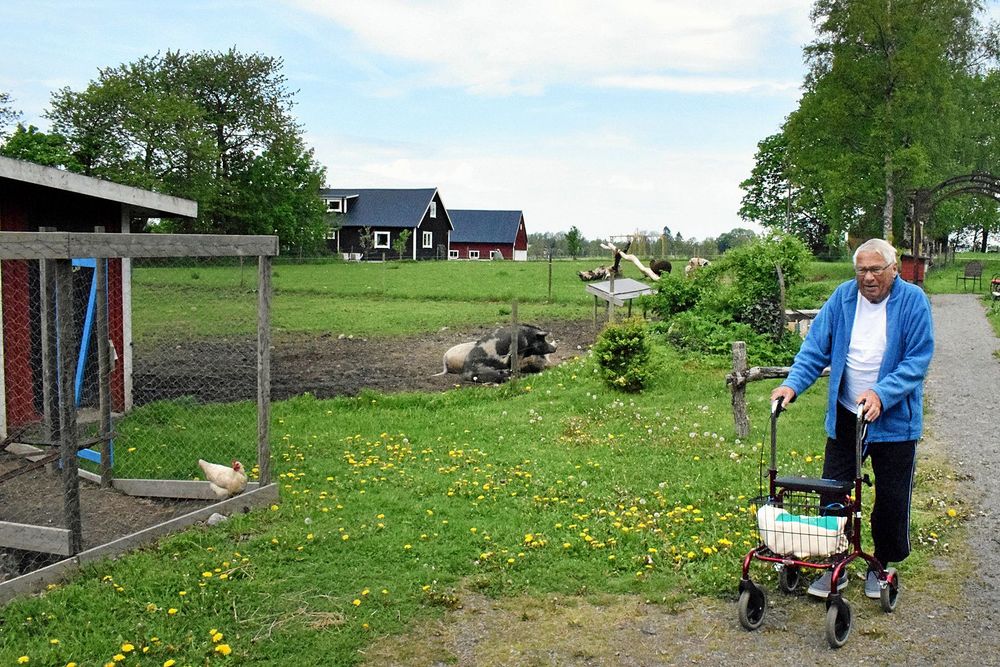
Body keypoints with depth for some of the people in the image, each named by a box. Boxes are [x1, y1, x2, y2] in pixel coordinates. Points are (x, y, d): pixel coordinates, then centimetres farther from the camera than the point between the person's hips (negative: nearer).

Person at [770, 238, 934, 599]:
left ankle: (881, 566, 31)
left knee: (891, 498, 10)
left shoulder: (912, 301, -12)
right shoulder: (843, 297, -3)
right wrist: (793, 384, -17)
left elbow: (918, 360, -16)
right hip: (845, 416, 3)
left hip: (894, 418, -2)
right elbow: (816, 346, -3)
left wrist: (881, 394, -29)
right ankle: (835, 567, 21)